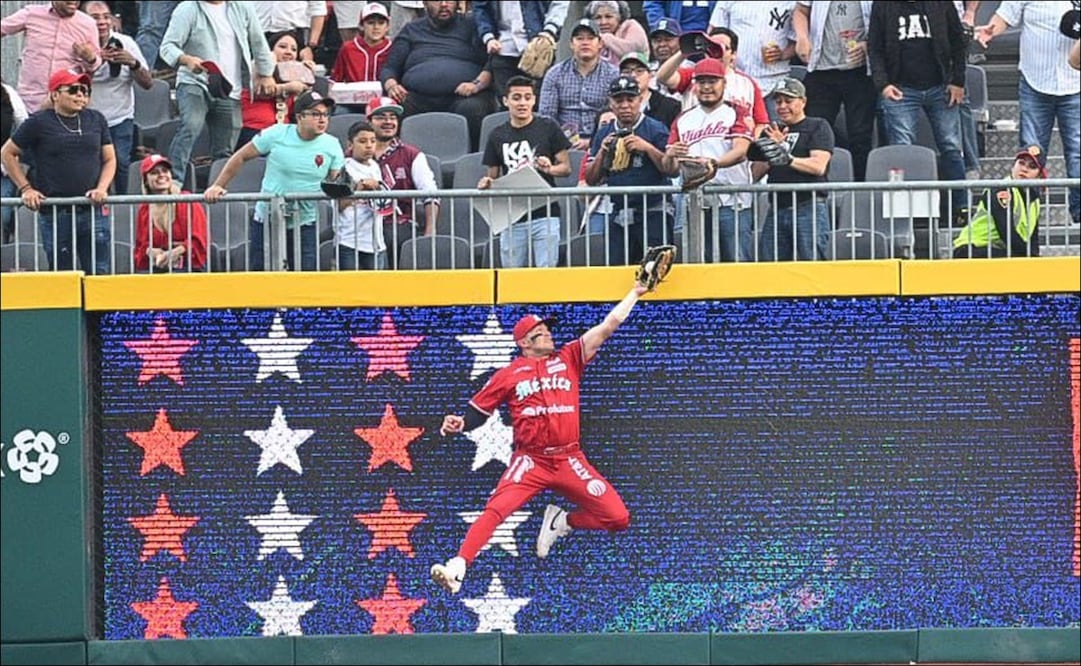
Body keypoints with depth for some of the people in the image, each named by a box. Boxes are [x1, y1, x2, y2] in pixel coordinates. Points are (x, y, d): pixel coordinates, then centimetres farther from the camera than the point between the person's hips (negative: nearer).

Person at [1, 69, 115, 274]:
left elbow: (109, 159, 15)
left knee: (100, 273, -2)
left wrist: (102, 188, -2)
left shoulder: (96, 120, 10)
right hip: (54, 212, -2)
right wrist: (25, 188, 1)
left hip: (93, 211, 2)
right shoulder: (39, 123, 0)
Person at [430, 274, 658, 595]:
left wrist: (634, 293, 13)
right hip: (530, 460, -3)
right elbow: (478, 411, 10)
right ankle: (457, 568, -35)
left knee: (618, 518, -7)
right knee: (495, 509, -28)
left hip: (570, 460, 3)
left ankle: (561, 522, 16)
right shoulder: (508, 375, 9)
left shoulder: (569, 359, 12)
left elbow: (609, 326, 13)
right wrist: (460, 423, -11)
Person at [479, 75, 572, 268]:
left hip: (544, 212, -3)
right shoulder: (498, 136, 11)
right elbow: (494, 176, 16)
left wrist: (549, 169, -16)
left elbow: (565, 167, 5)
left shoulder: (547, 128, 3)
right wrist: (487, 184, -7)